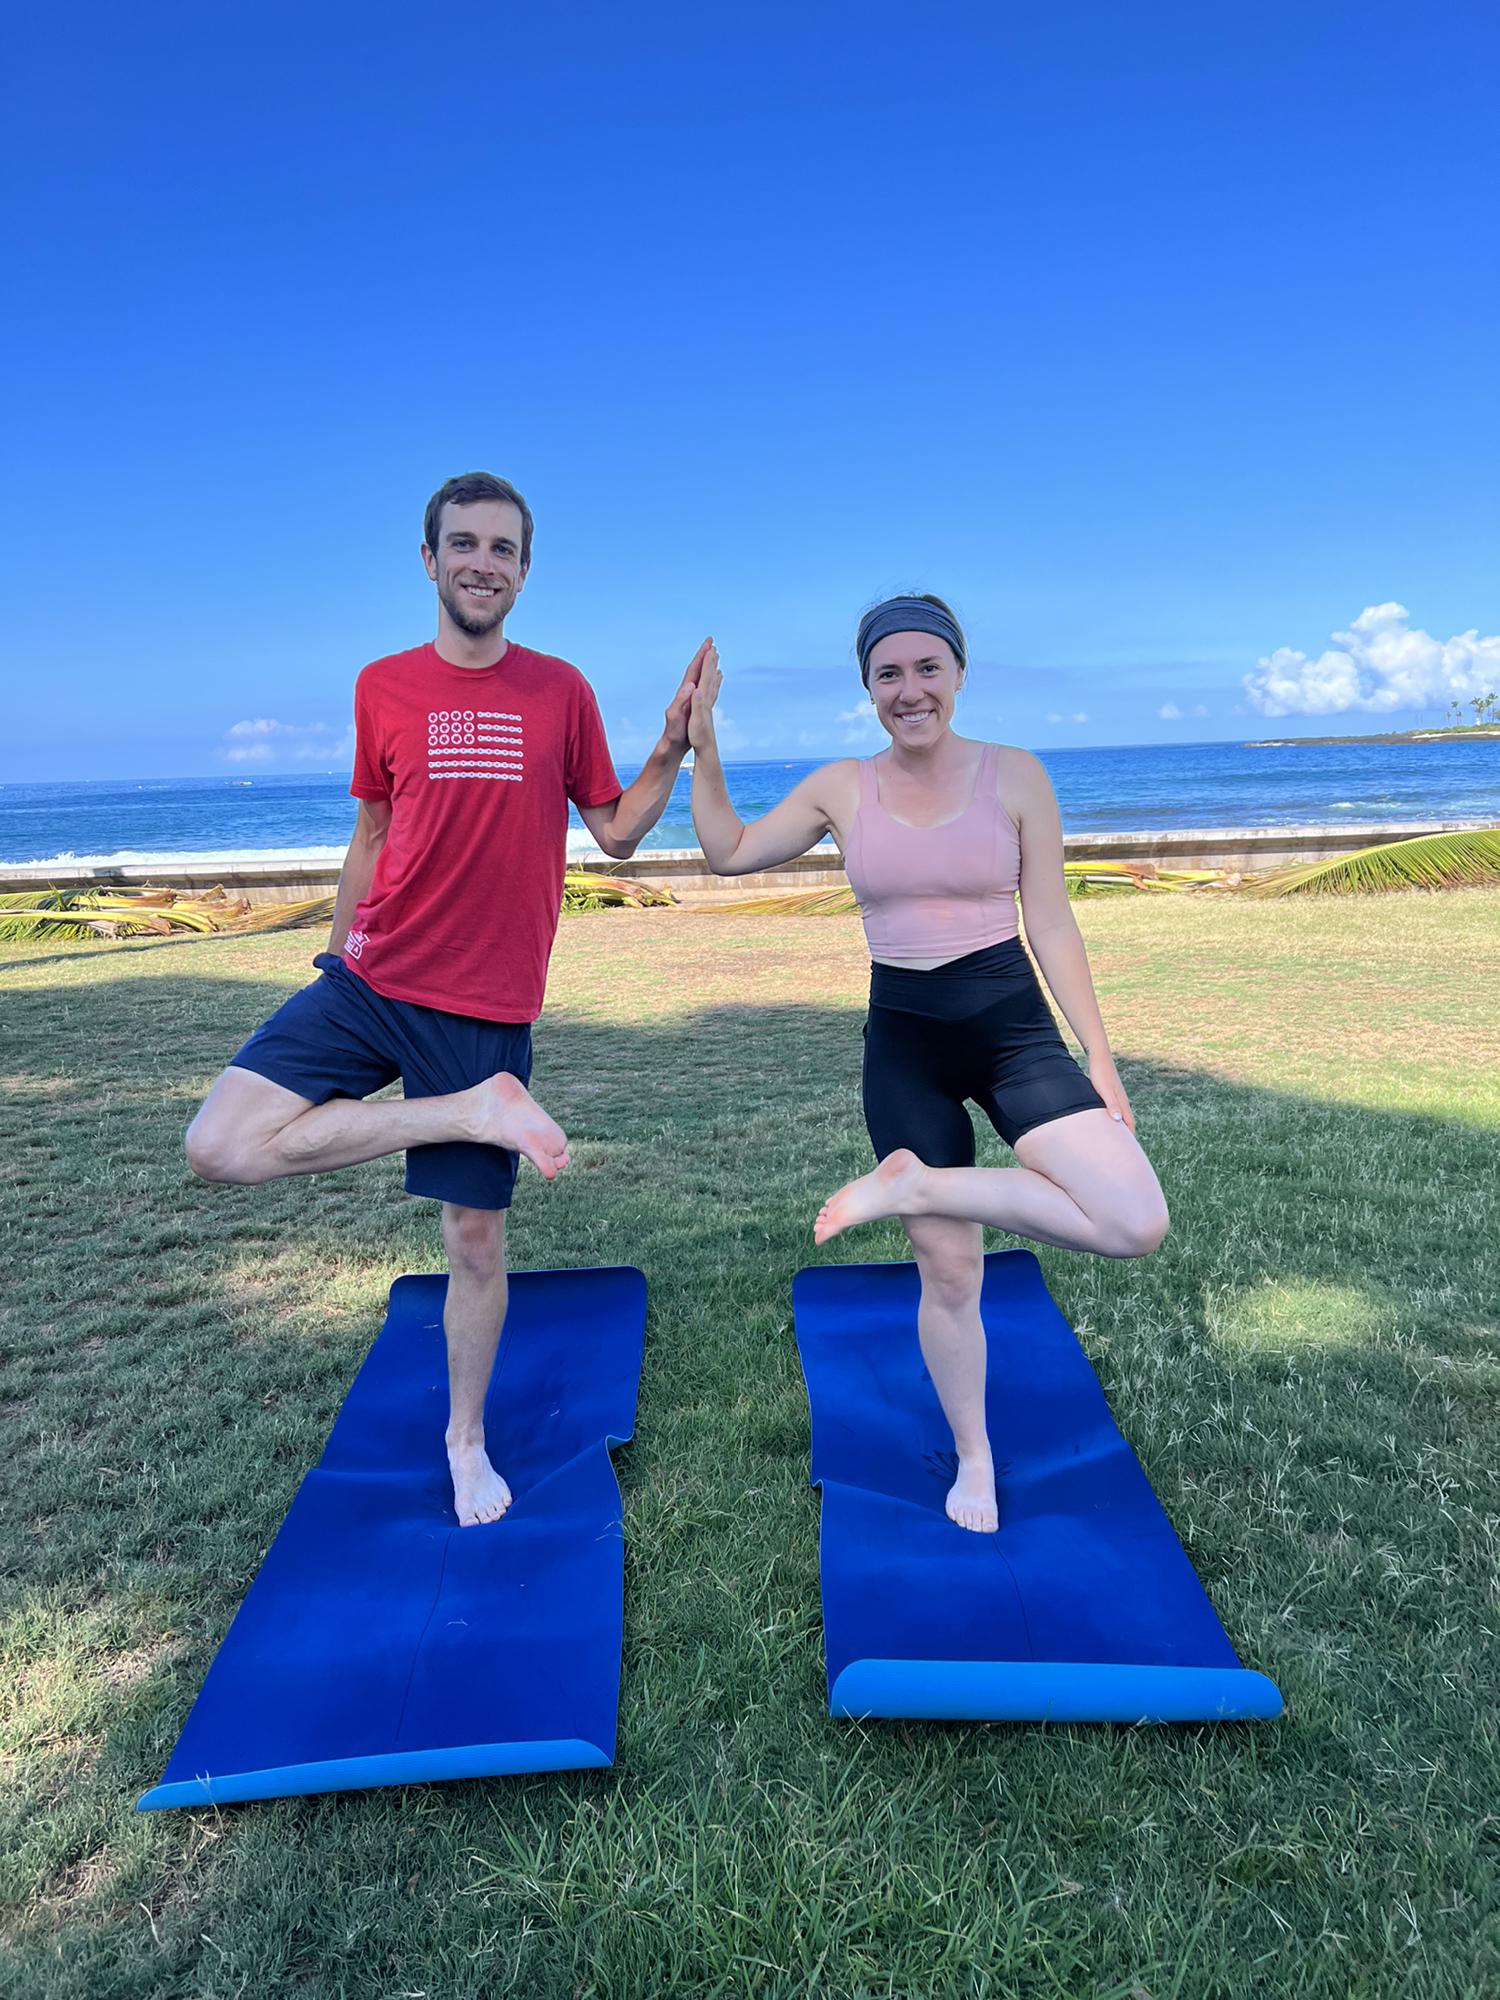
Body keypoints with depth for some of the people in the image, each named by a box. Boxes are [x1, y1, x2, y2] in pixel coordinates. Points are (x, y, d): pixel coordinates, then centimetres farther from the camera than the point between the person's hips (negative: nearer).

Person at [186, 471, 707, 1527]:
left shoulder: (562, 690, 3)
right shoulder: (384, 686, 4)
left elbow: (618, 831, 6)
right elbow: (374, 832, 14)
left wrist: (674, 745, -7)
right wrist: (340, 945, 13)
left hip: (488, 1009, -1)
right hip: (372, 981, 1)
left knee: (477, 1240, 8)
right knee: (222, 1146, -21)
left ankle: (468, 1440, 32)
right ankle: (476, 1111, -8)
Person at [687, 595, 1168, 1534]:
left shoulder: (1015, 775, -4)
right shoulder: (840, 788, 2)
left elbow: (1052, 924, -2)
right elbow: (728, 852, 10)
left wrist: (1099, 1053, -3)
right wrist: (702, 741, 0)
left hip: (1013, 1024, 0)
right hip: (903, 1041, 1)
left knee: (1136, 1225, -20)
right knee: (949, 1272, 8)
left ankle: (915, 1185, -6)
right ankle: (974, 1457, 33)